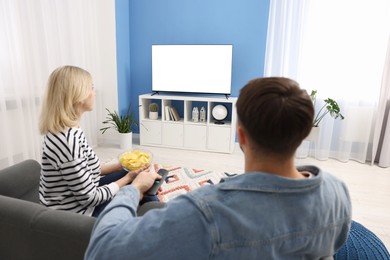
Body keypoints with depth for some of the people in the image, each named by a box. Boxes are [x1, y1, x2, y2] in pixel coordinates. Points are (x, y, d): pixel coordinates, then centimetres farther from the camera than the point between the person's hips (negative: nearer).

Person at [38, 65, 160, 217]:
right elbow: (89, 198, -24)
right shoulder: (69, 139, -31)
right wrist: (127, 178, -13)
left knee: (128, 171, 11)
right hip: (77, 215, -8)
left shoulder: (63, 130, -1)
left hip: (77, 200, 8)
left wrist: (122, 165, 2)